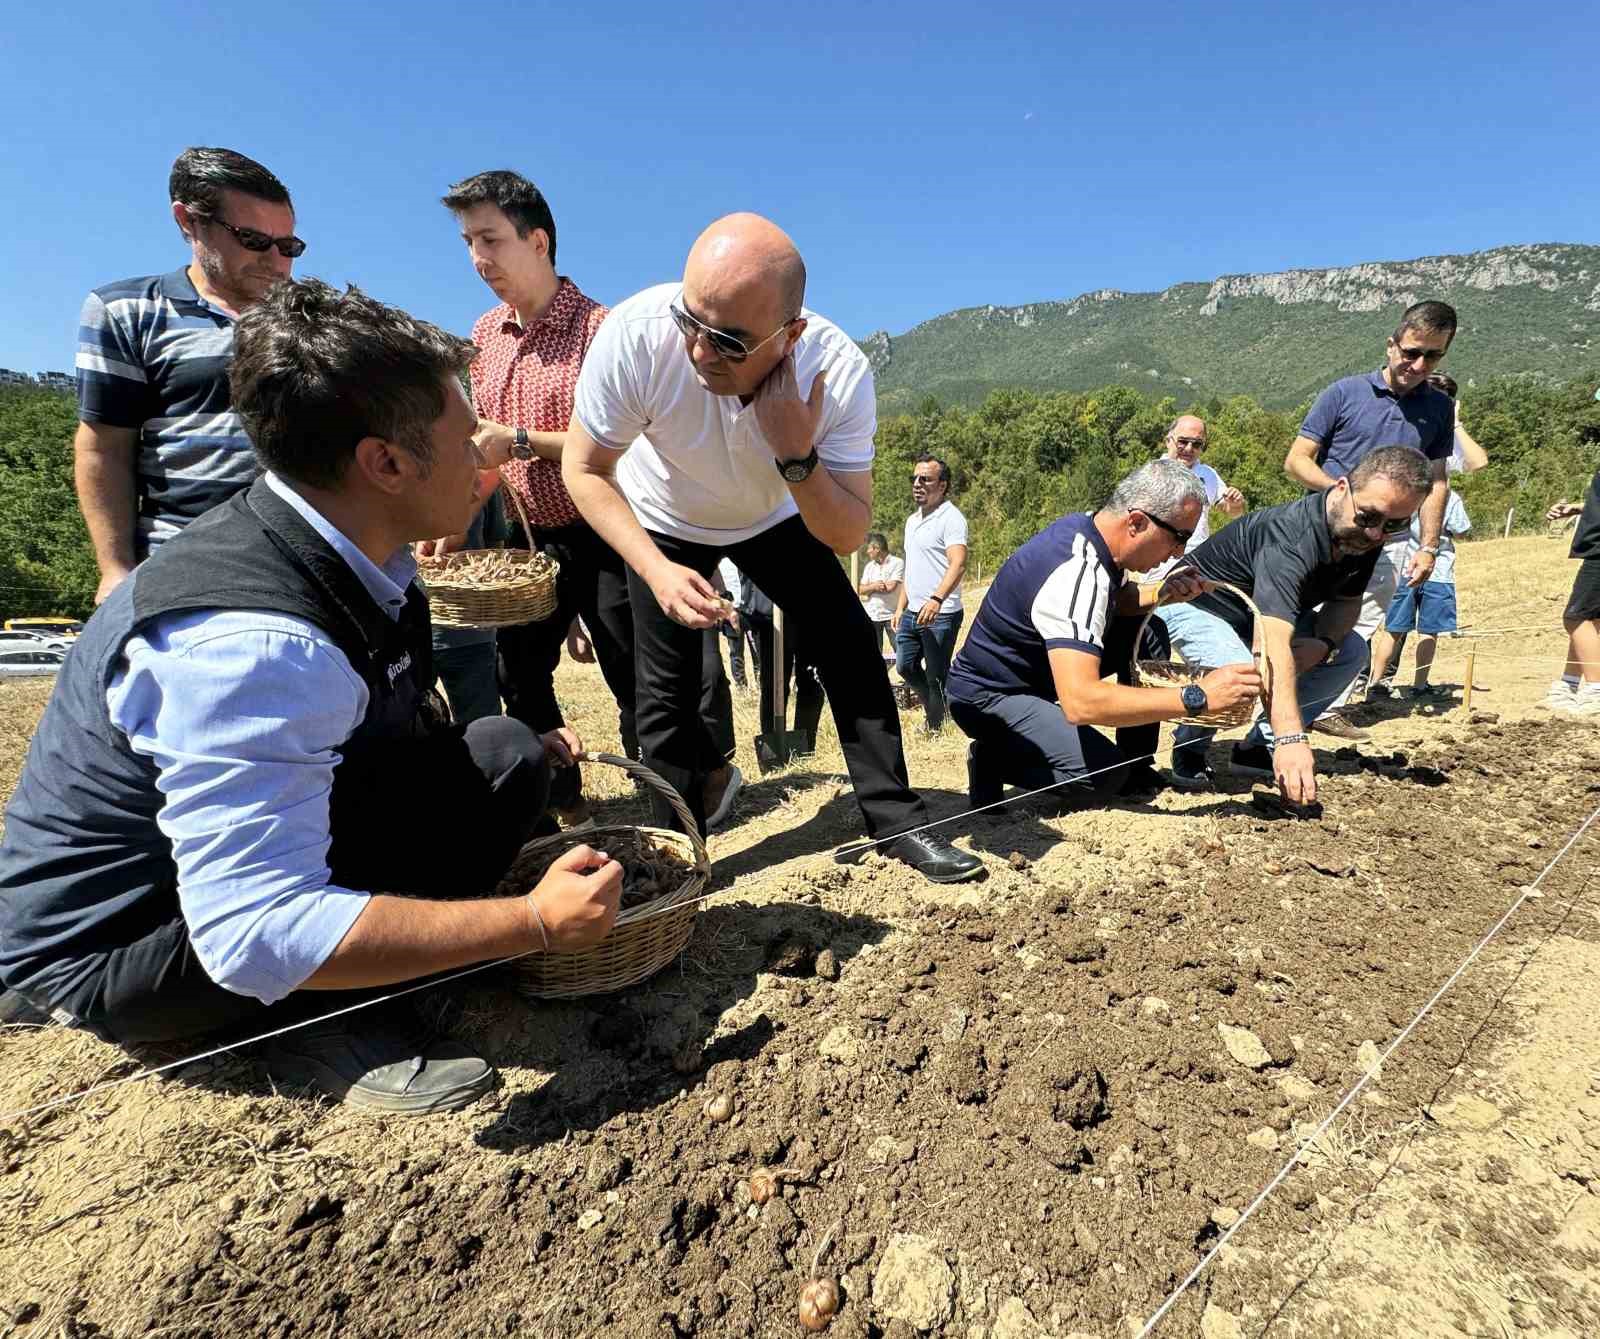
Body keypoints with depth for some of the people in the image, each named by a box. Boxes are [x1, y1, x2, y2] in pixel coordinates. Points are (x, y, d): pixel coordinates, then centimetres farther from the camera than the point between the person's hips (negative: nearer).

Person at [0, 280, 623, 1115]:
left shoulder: (348, 554, -6)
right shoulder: (256, 639, -33)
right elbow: (257, 935, -35)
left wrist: (521, 756, 4)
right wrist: (535, 921, -31)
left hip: (213, 860, 9)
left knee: (495, 757, 0)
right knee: (495, 760, -24)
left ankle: (333, 998, -1)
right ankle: (329, 1025, -9)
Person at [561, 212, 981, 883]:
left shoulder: (840, 371, -32)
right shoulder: (636, 333, -35)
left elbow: (848, 535, -26)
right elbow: (585, 468, -20)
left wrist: (798, 456, -44)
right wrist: (658, 570, -33)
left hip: (777, 516, 1)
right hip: (661, 523, 0)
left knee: (854, 653, -6)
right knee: (667, 691, -4)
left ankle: (896, 821, 10)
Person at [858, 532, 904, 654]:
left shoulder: (897, 563, -5)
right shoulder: (869, 566, 12)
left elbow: (891, 587, -16)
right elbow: (861, 590, 5)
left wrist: (870, 587, -2)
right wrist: (875, 586, -14)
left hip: (891, 615, -5)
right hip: (872, 616, 5)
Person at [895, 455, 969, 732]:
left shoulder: (951, 517, -11)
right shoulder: (912, 520, 16)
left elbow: (958, 563, -25)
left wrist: (936, 599, -39)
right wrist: (900, 607, 18)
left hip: (941, 614, -9)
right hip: (912, 612, 9)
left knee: (936, 676, 0)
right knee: (905, 667, 16)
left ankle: (936, 727, 16)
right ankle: (935, 709, 37)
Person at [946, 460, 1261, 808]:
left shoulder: (1084, 526, -5)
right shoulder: (1076, 573, -33)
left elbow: (1116, 602, 16)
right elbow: (1080, 702, -42)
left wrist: (1161, 594, -7)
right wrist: (1197, 696, -37)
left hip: (1036, 669, 10)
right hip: (989, 694, -9)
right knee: (1106, 774, -24)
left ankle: (1136, 766, 10)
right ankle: (994, 759, -2)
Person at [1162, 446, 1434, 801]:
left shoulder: (1363, 535, -9)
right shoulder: (1291, 536, -36)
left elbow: (1346, 601, 6)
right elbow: (1274, 646, -47)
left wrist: (1323, 643, -19)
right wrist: (1291, 738, -56)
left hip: (1261, 613, 9)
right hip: (1195, 606, -9)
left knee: (1351, 651, -1)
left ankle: (1259, 746, 4)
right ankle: (1189, 747, -4)